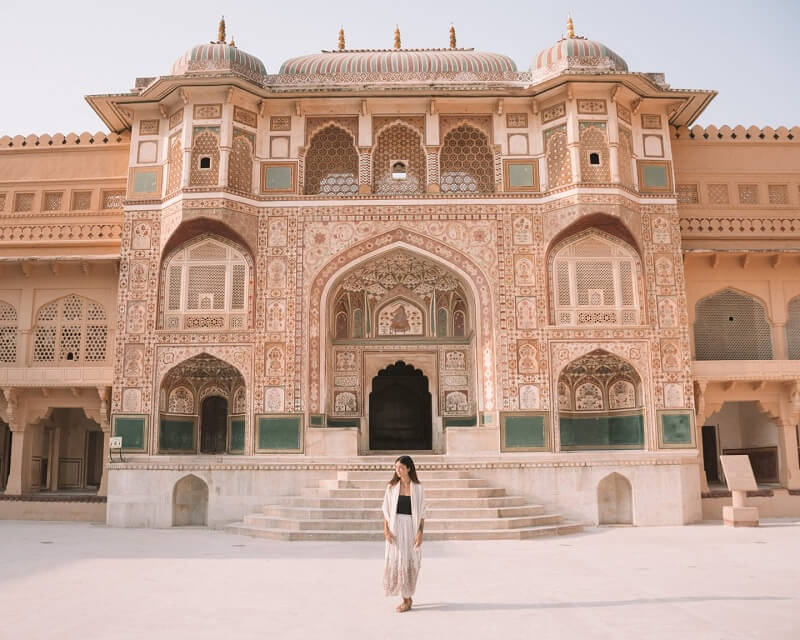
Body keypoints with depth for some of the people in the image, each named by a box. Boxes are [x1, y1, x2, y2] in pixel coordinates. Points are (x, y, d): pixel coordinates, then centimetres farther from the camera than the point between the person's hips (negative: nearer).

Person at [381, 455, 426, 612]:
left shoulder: (418, 488, -1)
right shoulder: (391, 487, 3)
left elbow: (422, 513, 0)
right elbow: (386, 510, 3)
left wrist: (420, 532, -8)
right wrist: (386, 529, -8)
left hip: (411, 527, -1)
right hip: (395, 527, 1)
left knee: (410, 562, 2)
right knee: (396, 561, 1)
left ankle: (407, 599, 17)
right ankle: (406, 598, 14)